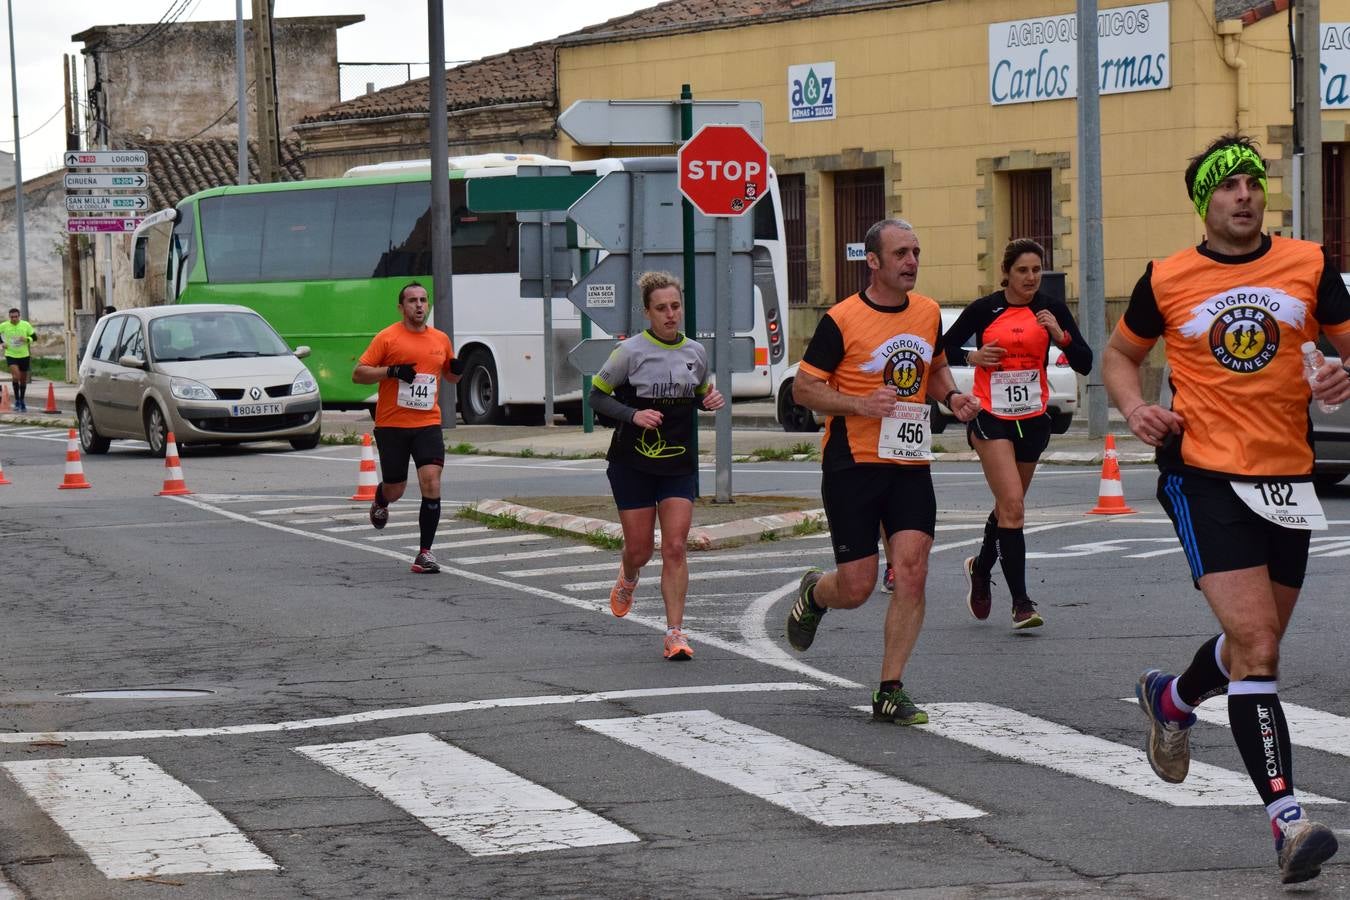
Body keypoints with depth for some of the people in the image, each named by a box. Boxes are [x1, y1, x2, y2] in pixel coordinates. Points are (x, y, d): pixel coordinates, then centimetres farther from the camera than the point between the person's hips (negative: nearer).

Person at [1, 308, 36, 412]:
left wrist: (27, 339, -17)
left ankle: (22, 401, 27)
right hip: (11, 355, -2)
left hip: (24, 355, 2)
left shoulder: (26, 325, -4)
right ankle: (17, 400, -9)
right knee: (16, 376, -21)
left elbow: (33, 337, 3)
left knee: (23, 379, 11)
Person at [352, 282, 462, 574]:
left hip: (428, 424, 2)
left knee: (431, 483, -15)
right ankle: (380, 501, 48)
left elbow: (449, 375, 25)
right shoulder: (387, 338, -4)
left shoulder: (441, 340, 8)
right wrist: (391, 371, -19)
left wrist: (457, 370, 1)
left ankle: (425, 553, -9)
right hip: (391, 426, -2)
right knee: (395, 490, 9)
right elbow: (358, 374, -5)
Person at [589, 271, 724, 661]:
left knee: (675, 547, -8)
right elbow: (597, 396, -4)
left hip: (680, 465, 2)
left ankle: (675, 633, -7)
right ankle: (627, 581, 42)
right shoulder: (631, 351, -9)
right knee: (639, 549, 5)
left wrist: (710, 400, -1)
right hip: (633, 464, -2)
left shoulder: (696, 352, 4)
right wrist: (633, 415, -19)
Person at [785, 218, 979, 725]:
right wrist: (859, 404, -22)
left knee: (912, 571, -10)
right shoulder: (841, 320, -10)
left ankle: (890, 692, -2)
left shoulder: (928, 313, 7)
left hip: (911, 464, 4)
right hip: (852, 465, -4)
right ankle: (812, 594, 35)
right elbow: (803, 388, -7)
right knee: (856, 588, -3)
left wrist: (951, 396, 3)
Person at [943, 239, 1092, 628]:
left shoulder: (1051, 309, 1)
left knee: (1008, 506, 17)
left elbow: (1084, 364, -3)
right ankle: (1020, 602, -17)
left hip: (1033, 419, 4)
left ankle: (980, 568, 46)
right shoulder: (984, 310, -6)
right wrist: (973, 356, -15)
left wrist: (1061, 334, -19)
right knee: (1012, 505, -17)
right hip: (990, 417, -4)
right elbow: (943, 349, 3)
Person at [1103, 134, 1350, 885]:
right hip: (1204, 476, -4)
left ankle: (1172, 699, 52)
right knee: (1254, 643, -17)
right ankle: (1288, 818, -21)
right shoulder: (1167, 280, 1)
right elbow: (1120, 354, 16)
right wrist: (1136, 408, -4)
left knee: (1258, 646, 19)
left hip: (1286, 477, 4)